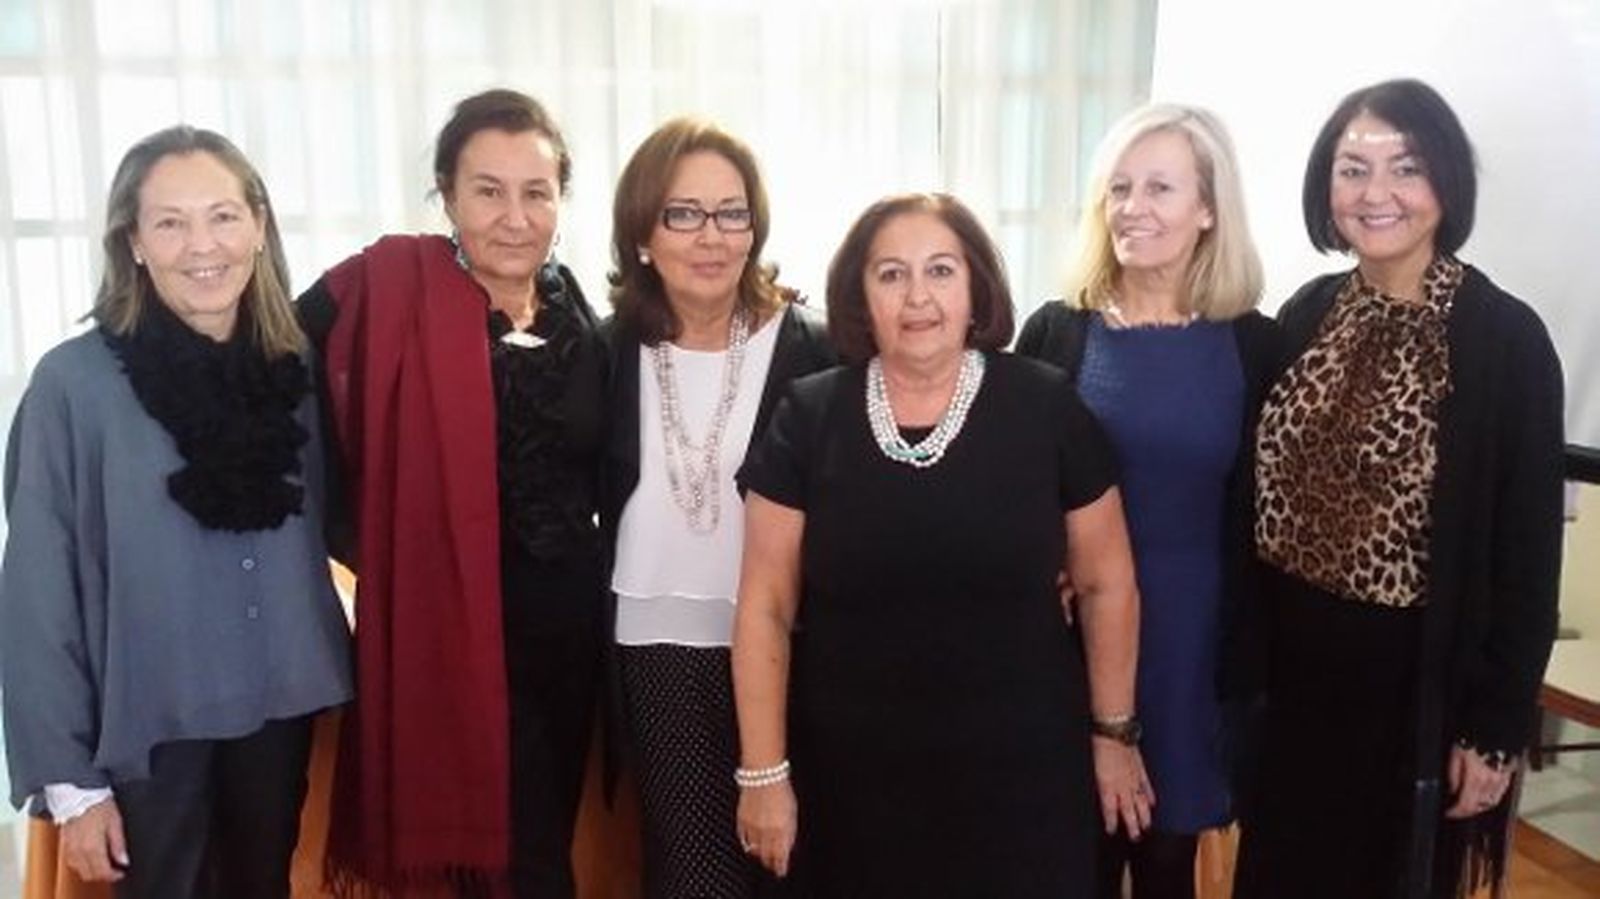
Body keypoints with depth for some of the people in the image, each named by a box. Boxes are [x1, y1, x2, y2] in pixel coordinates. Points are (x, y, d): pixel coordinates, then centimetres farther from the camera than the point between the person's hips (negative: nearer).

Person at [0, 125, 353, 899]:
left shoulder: (296, 369, 0)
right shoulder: (74, 383, -12)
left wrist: (328, 677, 3)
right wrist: (69, 778, -9)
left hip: (280, 709, 4)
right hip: (150, 725, -4)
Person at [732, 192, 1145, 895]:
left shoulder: (1046, 408, -6)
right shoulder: (808, 419, -5)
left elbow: (1106, 585, 2)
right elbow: (765, 608, -2)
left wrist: (1114, 734, 6)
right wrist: (764, 772, -3)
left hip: (1019, 769, 0)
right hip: (850, 776, 1)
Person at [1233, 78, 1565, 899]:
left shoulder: (1505, 338, -13)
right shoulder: (1306, 314, 0)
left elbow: (1526, 553, -11)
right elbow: (1265, 487, 6)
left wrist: (1494, 725, -10)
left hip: (1414, 679, -4)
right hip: (1290, 663, 4)